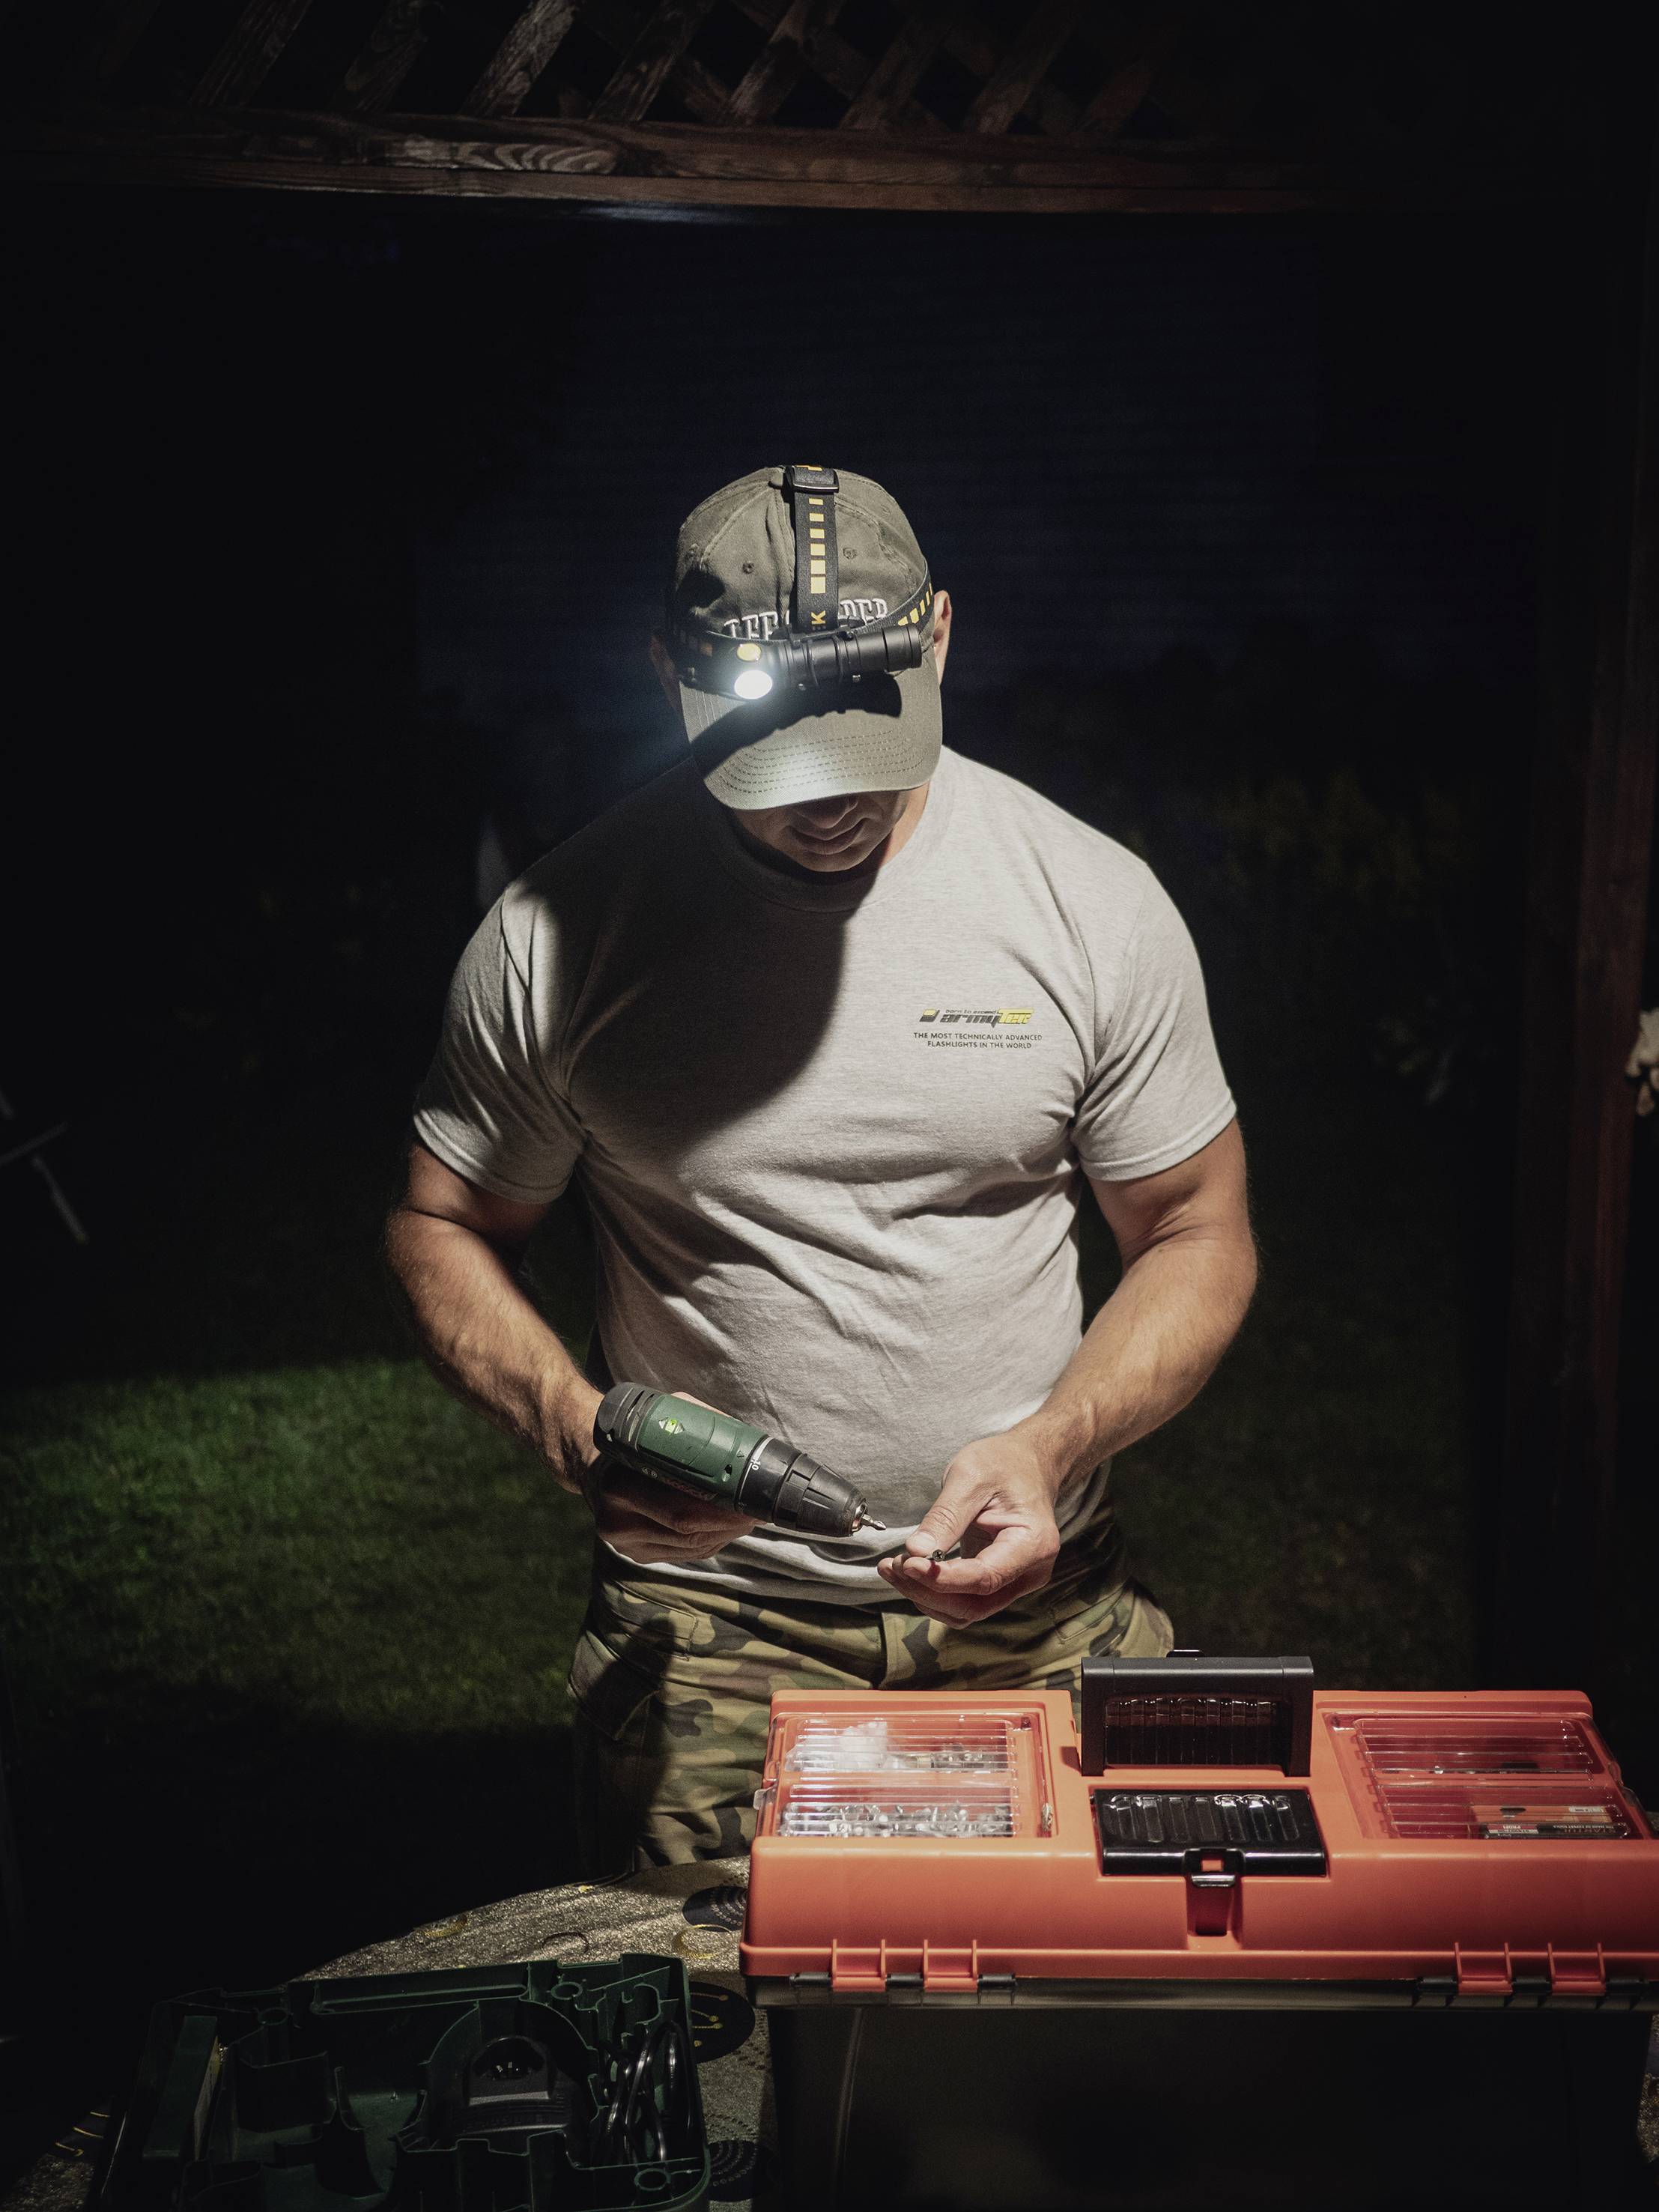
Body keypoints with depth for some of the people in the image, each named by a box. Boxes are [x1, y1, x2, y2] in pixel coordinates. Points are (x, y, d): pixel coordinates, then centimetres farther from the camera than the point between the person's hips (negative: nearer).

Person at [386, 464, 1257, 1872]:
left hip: (1033, 1604, 1)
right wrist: (573, 1425, -15)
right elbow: (443, 1230, 3)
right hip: (706, 1624, 0)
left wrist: (1052, 1446, -16)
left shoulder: (1094, 903, -6)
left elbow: (1196, 1235, 1)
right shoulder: (559, 933, -8)